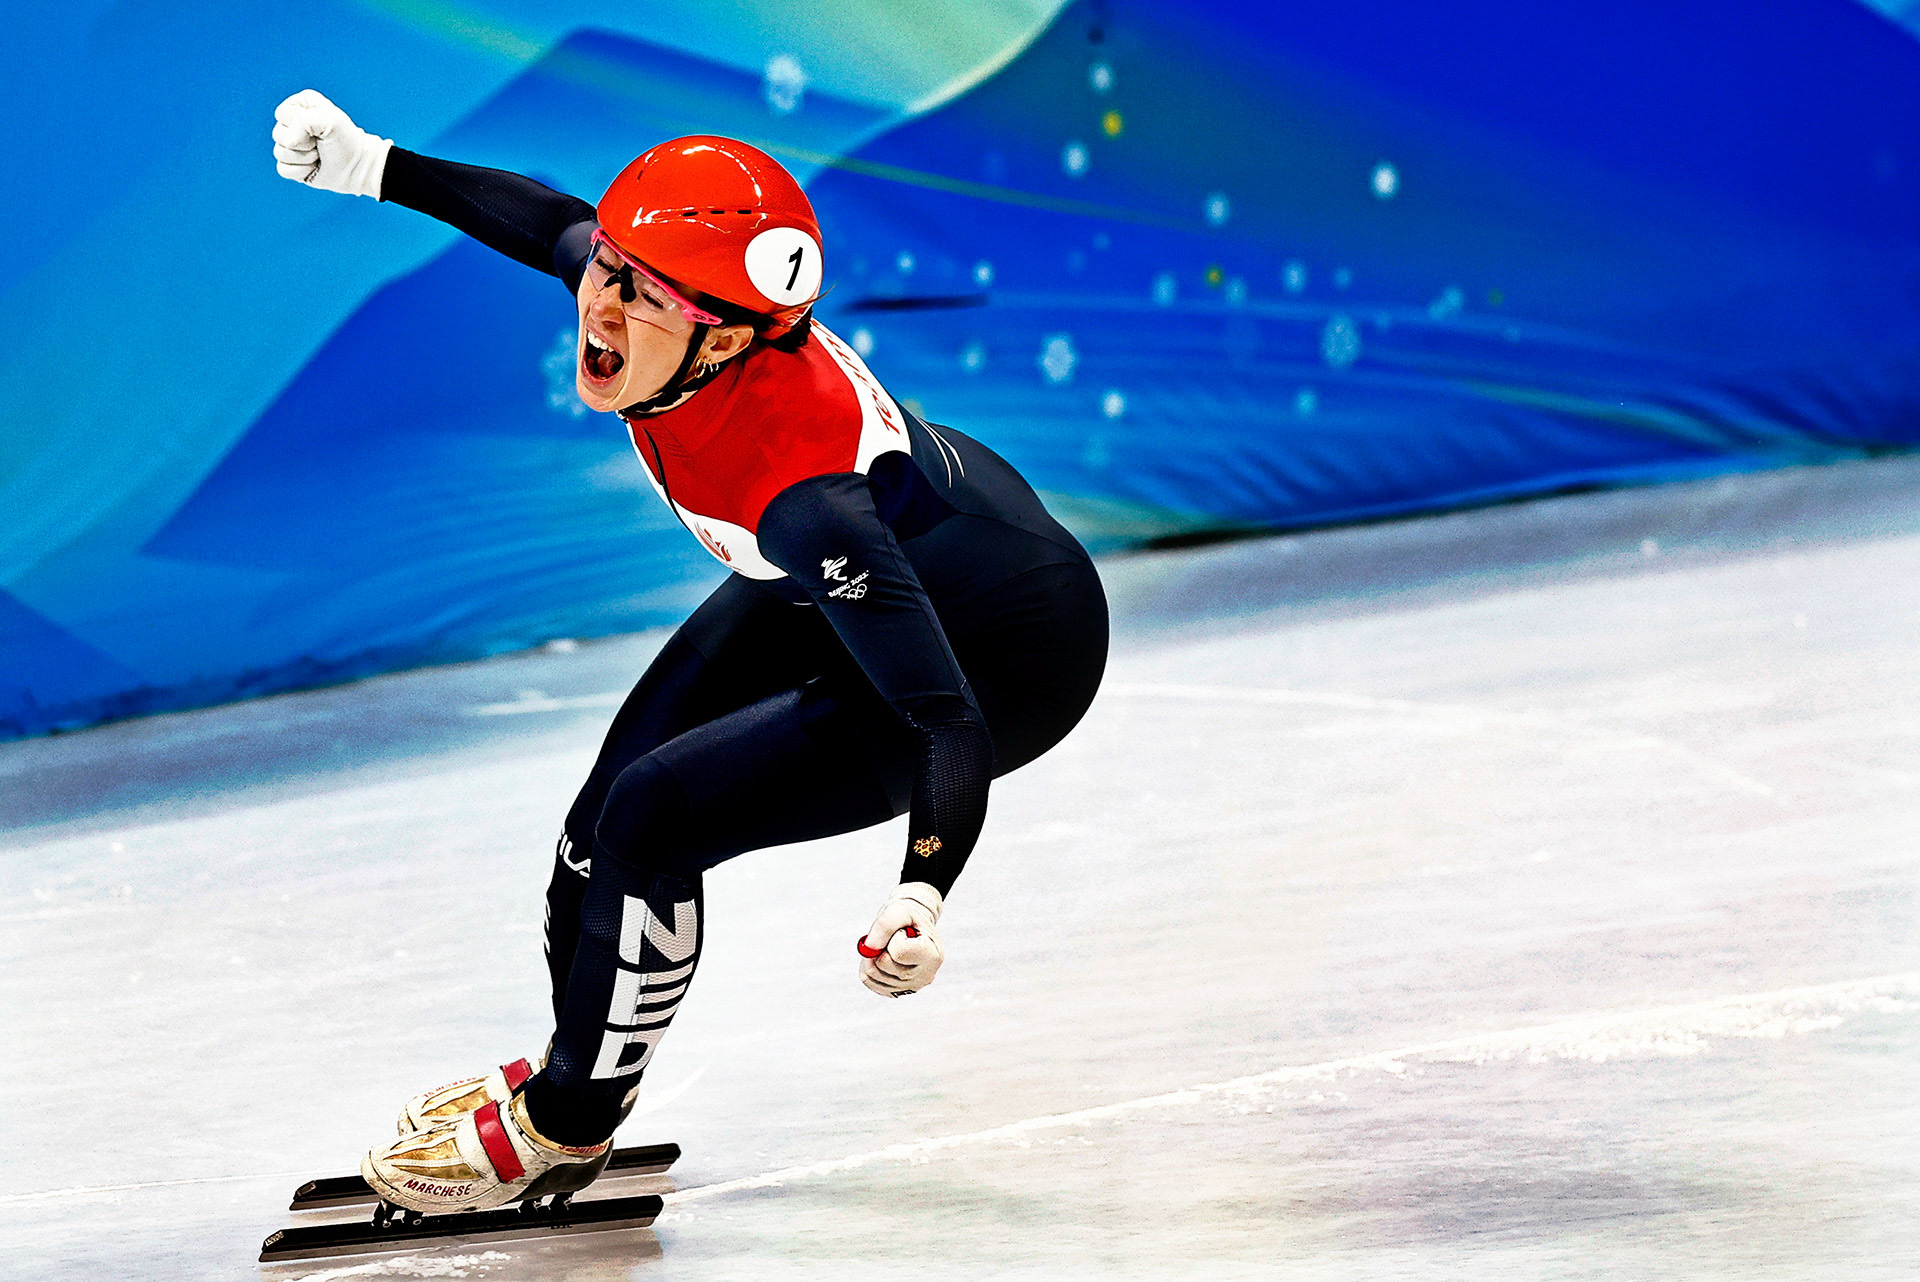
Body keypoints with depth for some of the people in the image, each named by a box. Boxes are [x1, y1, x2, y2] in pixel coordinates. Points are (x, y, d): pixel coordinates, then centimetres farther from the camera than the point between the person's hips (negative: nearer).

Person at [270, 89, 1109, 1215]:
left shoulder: (801, 492, -41)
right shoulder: (668, 293, -21)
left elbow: (947, 718, -39)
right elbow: (548, 219, 3)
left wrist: (924, 897, -50)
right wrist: (368, 164, 7)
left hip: (1003, 657, -8)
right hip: (894, 565, 8)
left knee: (652, 820, -12)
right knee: (630, 774, 11)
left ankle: (561, 1128, 13)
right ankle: (574, 1073, 34)